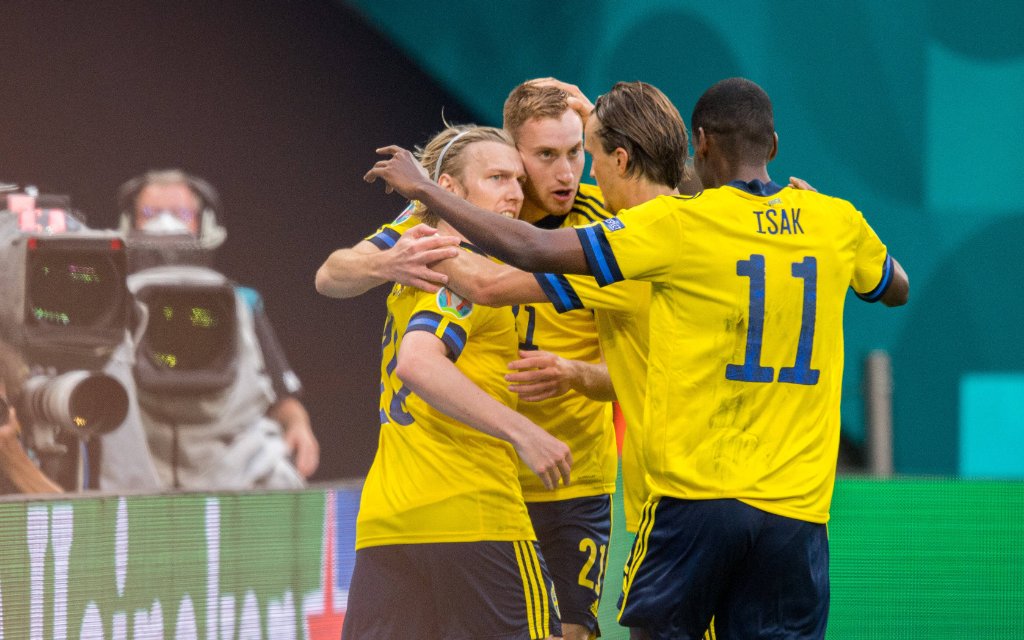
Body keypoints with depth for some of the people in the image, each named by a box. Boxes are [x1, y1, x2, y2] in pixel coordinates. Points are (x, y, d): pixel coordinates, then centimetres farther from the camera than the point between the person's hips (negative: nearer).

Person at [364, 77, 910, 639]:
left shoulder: (680, 223, -6)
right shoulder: (836, 222, 6)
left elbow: (532, 251, -9)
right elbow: (897, 289, 28)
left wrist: (423, 191, 1)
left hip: (697, 494, -3)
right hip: (797, 507, 3)